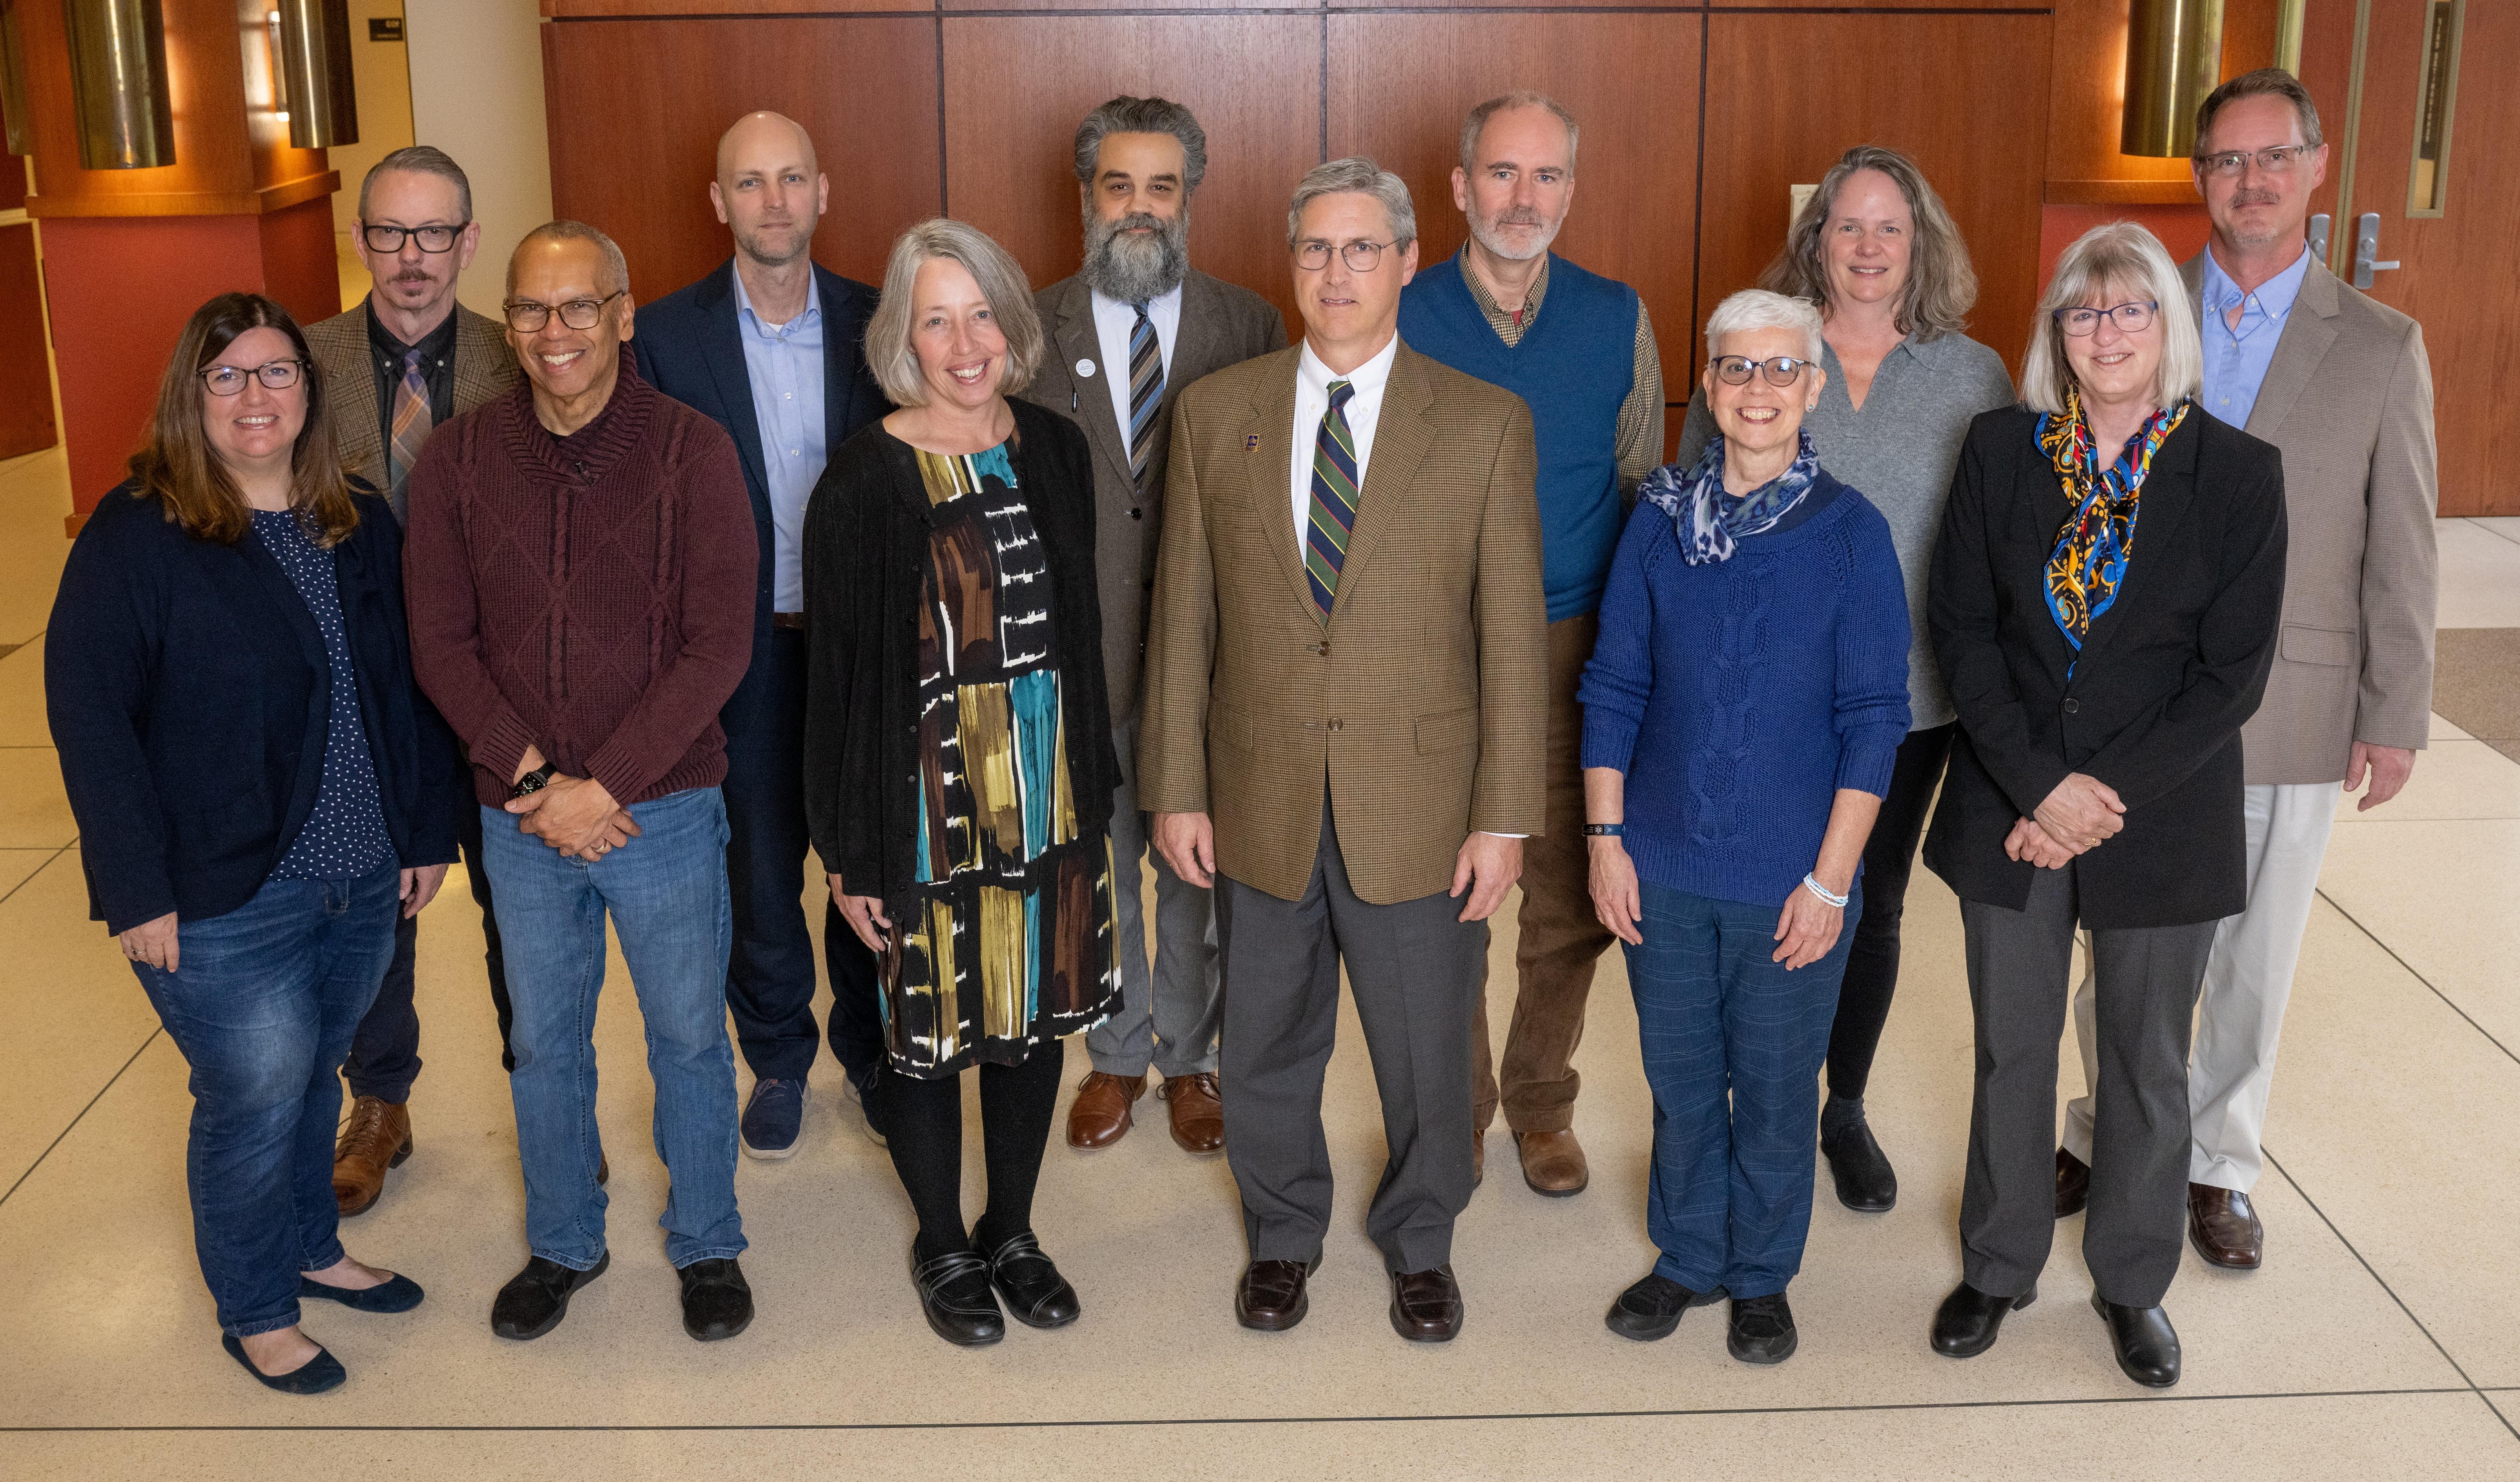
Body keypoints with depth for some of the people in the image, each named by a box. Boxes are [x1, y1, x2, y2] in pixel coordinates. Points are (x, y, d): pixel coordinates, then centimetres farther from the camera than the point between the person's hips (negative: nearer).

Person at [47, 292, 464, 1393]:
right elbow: (87, 714, -13)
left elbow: (407, 691, 11)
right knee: (255, 1100, 5)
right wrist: (138, 889, -16)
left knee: (316, 1078, 19)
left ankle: (311, 1249, 41)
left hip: (361, 882, 5)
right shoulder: (136, 535, -11)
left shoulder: (361, 527, 6)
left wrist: (427, 831, 9)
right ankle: (255, 1311, 26)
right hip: (223, 899, -5)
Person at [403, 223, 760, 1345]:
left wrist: (602, 784, -17)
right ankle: (562, 1244, 37)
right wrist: (536, 780, -13)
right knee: (544, 1044, 17)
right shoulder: (457, 460, -2)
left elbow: (719, 645, -12)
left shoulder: (691, 451, -9)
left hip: (665, 809, -2)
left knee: (688, 1038, 12)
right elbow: (441, 644, -1)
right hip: (521, 819, 2)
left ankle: (707, 1244, 32)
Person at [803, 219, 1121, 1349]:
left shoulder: (1056, 451, 3)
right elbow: (841, 672, -9)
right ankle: (942, 1248, 31)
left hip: (1050, 789, 5)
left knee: (1039, 1010, 15)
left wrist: (1095, 786, 10)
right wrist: (849, 850, -9)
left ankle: (1012, 1231, 35)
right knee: (931, 1022, 8)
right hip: (931, 796, -4)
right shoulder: (865, 482, -11)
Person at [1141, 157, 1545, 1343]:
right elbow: (1184, 615, 3)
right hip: (1259, 800, 2)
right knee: (1266, 1041, 16)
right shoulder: (1216, 412, 1)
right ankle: (1283, 1233, 41)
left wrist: (1505, 815, -7)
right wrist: (1176, 789, 1)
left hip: (1417, 802, -1)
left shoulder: (1485, 424, -4)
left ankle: (1420, 1242, 38)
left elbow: (1514, 633, -4)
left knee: (1425, 1046, 12)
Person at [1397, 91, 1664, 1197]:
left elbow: (1644, 487, 9)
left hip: (1577, 650, 1)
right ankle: (1453, 1108, 26)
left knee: (1572, 903, 9)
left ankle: (1541, 1103, 30)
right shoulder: (1401, 318, -2)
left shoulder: (1617, 320, 3)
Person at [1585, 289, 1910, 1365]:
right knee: (1680, 1077, 15)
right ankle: (1689, 1257, 35)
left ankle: (1762, 1276, 31)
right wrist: (1605, 839, 0)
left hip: (1791, 878, -2)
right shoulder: (1661, 518, 0)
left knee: (1774, 1088, 11)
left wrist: (1831, 879, -9)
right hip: (1664, 867, 2)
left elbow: (1874, 717, -6)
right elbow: (1614, 688, 4)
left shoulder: (1851, 533, -7)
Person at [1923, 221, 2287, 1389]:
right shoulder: (2001, 450, -2)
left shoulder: (2238, 474, -6)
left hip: (2164, 825, -1)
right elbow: (1961, 629, -4)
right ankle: (1999, 1266, 32)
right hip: (2010, 808, 1)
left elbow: (2233, 672, -8)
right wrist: (2041, 786, -13)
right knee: (2012, 1050, 13)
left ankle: (2132, 1281, 33)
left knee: (2148, 1064, 13)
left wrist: (2111, 796, -15)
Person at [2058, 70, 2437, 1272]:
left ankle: (2217, 1162, 28)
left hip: (2290, 716, 0)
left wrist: (2396, 715, 0)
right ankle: (2107, 1137, 29)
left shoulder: (2380, 347, 0)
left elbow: (2400, 550, 1)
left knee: (2253, 959, 11)